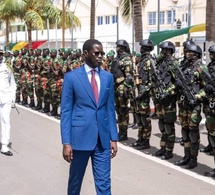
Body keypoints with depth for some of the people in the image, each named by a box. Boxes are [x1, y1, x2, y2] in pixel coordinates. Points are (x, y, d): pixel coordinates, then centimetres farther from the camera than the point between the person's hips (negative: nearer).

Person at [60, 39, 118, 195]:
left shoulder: (108, 77, 6)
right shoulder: (71, 77, -4)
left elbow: (110, 109, 9)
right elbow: (66, 111, -5)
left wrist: (114, 138, 5)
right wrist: (66, 142, -10)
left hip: (103, 138, 2)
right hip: (80, 136, -2)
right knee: (75, 180, 14)